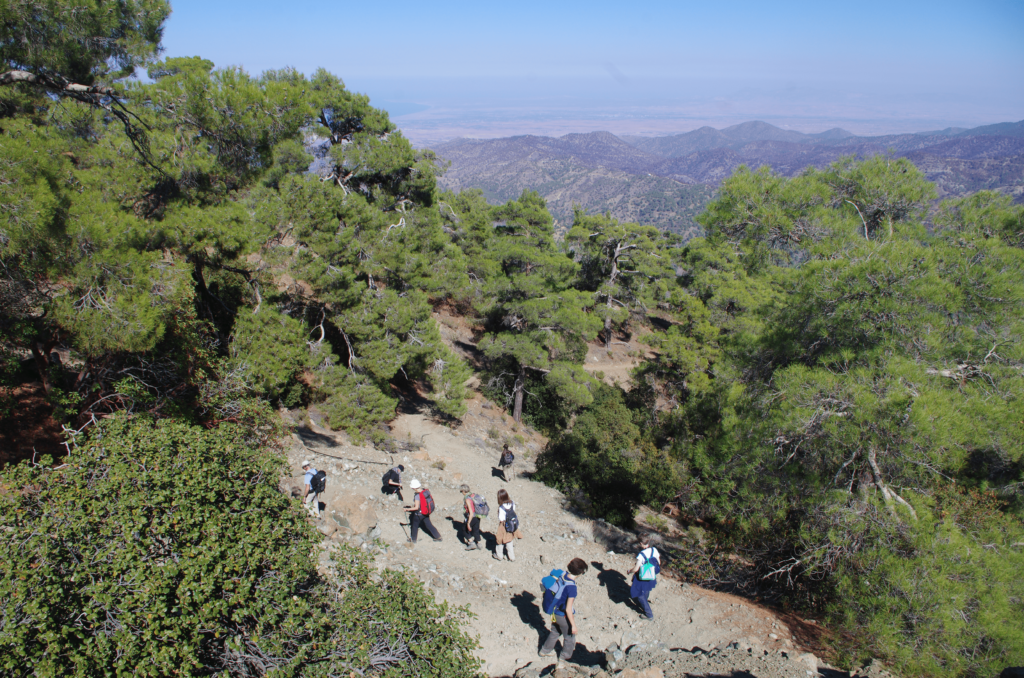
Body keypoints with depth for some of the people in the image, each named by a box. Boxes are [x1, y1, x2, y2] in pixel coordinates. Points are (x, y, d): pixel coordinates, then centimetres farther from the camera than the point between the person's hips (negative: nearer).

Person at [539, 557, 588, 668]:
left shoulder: (563, 575, -13)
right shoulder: (572, 588, -34)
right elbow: (568, 609, -28)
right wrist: (573, 626, -18)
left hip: (555, 612, 7)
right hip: (564, 616, -7)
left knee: (555, 632, 32)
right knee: (570, 638, 20)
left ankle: (545, 650, 53)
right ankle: (562, 661, 36)